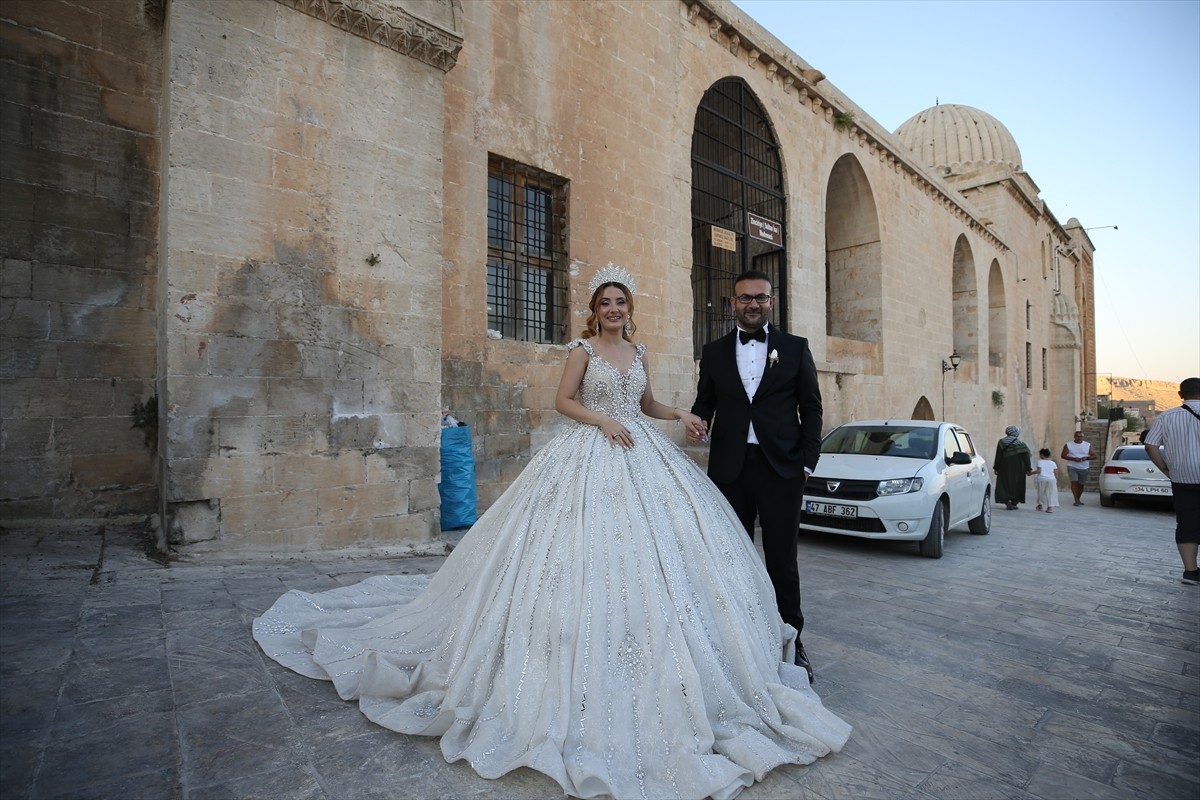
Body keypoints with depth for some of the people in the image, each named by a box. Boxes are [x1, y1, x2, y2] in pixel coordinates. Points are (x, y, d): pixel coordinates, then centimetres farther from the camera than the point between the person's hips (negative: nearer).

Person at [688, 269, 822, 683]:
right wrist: (696, 424, -11)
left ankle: (791, 641, 22)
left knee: (782, 558, 6)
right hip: (730, 467, 2)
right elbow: (704, 402, 11)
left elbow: (811, 407, 5)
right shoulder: (714, 351, 9)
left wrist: (808, 460, -3)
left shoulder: (795, 347, 5)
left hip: (781, 467, -1)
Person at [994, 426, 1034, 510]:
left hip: (1005, 468, -1)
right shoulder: (1021, 444, -6)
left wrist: (996, 468, 0)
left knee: (1005, 484, 6)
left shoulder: (1001, 442, -7)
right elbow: (1026, 458, -5)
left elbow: (998, 457, -6)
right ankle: (1014, 502, 16)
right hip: (1018, 469, 1)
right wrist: (1028, 469, 2)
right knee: (1016, 485, 13)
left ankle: (1008, 501, -11)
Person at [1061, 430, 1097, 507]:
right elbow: (1063, 455, -1)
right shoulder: (1068, 445, 1)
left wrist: (1086, 458, -16)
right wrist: (1073, 458, -16)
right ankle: (1076, 500, -16)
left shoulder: (1088, 445, 6)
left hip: (1084, 468, 3)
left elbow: (1094, 456, 5)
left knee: (1081, 484, 9)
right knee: (1074, 482, -16)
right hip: (1072, 467, -2)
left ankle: (1078, 499, 23)